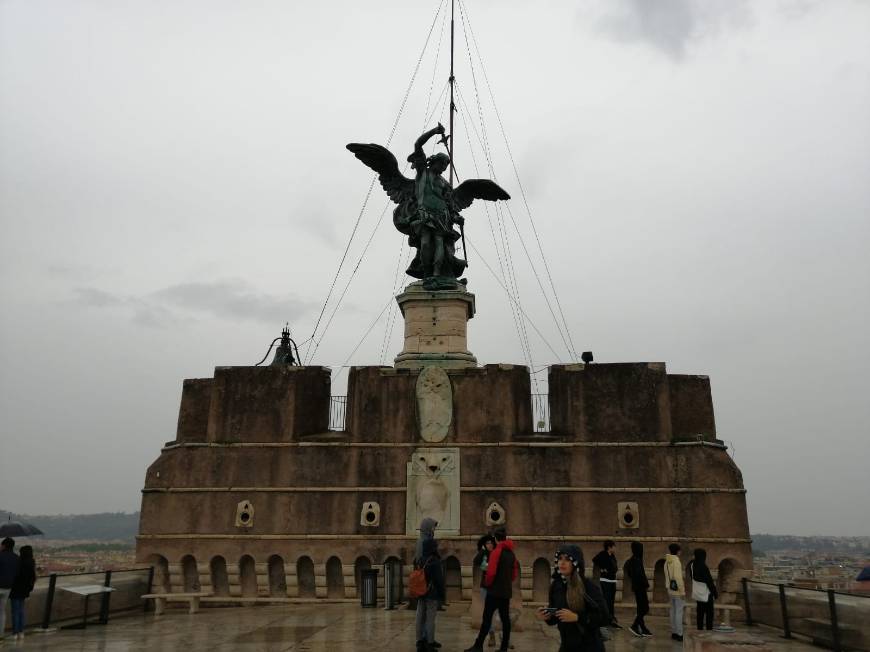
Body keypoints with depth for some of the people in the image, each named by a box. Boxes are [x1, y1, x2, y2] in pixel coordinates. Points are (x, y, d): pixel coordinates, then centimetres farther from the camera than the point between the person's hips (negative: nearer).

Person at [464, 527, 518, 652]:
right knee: (505, 618, 7)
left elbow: (491, 572, -18)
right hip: (506, 591, 7)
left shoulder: (496, 552, -13)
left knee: (487, 618, -4)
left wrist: (487, 583, -3)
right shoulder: (511, 553, 9)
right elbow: (515, 572, 14)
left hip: (495, 591, -7)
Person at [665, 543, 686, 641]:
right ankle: (679, 634, -1)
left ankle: (674, 632, 17)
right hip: (677, 589, -8)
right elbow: (678, 577, -22)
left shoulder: (667, 562, 10)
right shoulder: (676, 561, -17)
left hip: (671, 589, 8)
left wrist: (668, 590, 18)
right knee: (679, 612, -3)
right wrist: (682, 591, -18)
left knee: (673, 611, 12)